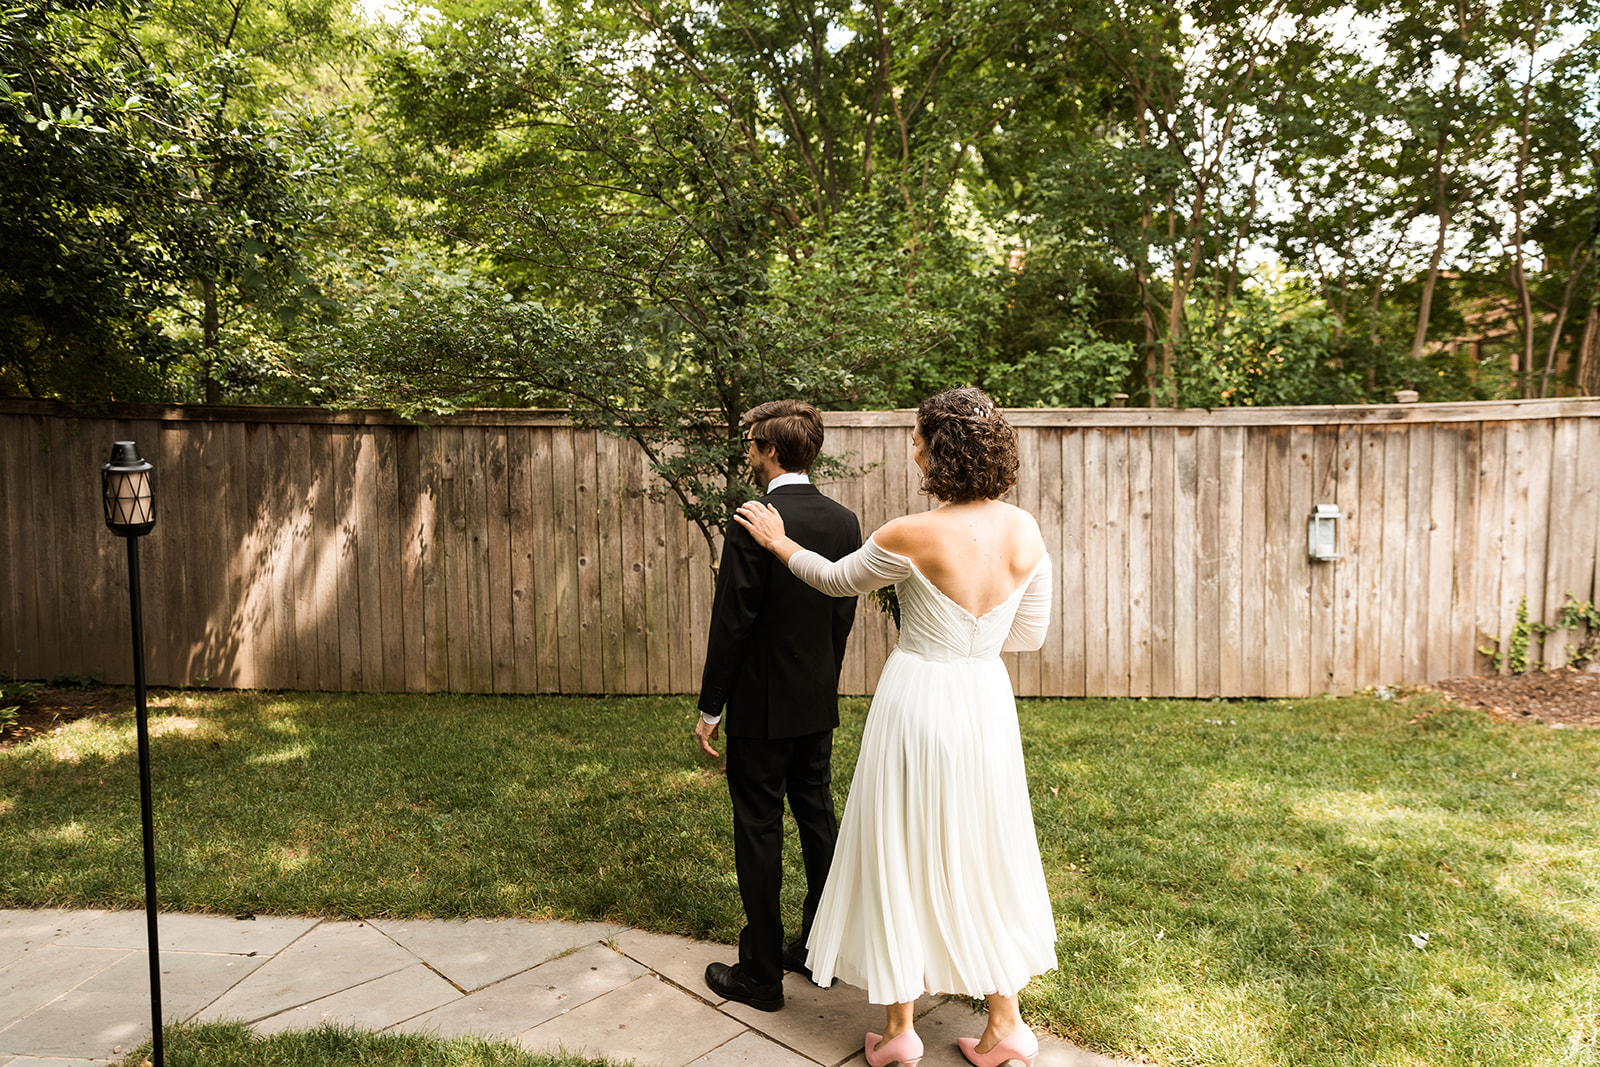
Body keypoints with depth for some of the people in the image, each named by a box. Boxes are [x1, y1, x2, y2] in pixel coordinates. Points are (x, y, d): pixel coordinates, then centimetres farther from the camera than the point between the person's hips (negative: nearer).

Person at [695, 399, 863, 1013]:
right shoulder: (844, 521, 1)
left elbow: (731, 624, -17)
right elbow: (844, 615, 7)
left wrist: (710, 708, -8)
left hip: (761, 707, -7)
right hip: (819, 705, 7)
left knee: (759, 834, 5)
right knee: (817, 818, 18)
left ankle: (761, 975, 17)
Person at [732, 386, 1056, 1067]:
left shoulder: (910, 537, -20)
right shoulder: (1025, 531, -6)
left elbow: (839, 580, -1)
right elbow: (1030, 635, 3)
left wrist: (779, 542, 15)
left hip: (918, 700, -5)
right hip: (986, 703, 5)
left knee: (900, 860, 12)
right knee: (984, 856, 19)